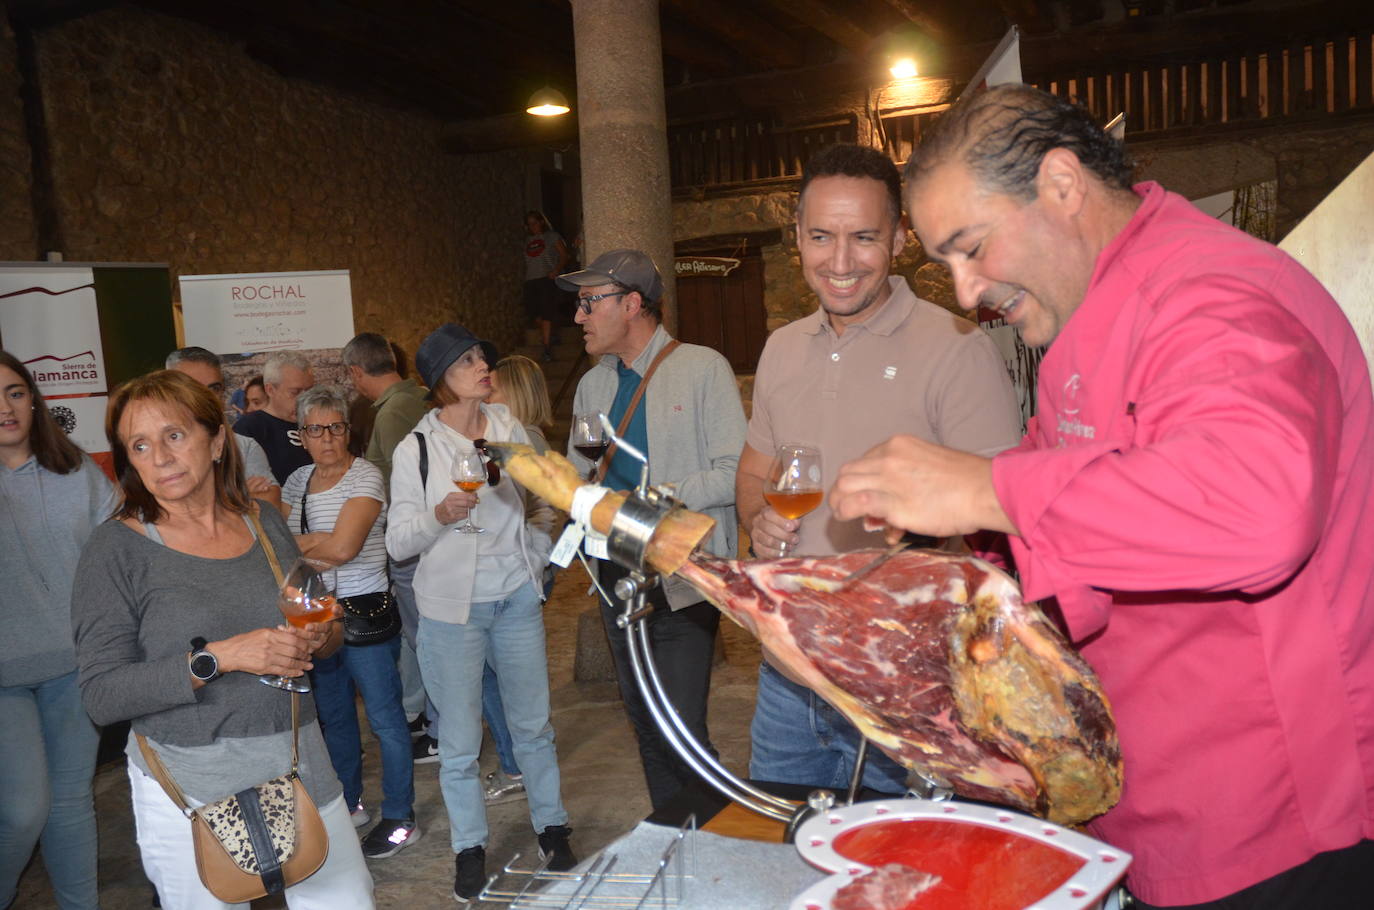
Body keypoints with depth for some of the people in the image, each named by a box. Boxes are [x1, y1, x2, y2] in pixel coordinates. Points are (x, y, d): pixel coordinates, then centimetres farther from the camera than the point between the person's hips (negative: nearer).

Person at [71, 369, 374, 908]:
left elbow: (321, 621, 15)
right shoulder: (117, 549, -8)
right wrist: (217, 659, -24)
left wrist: (322, 638, -8)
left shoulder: (265, 521, 4)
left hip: (300, 765, 4)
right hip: (191, 785, -4)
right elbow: (101, 695, -13)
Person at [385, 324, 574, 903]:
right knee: (460, 738, 6)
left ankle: (551, 827, 30)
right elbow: (398, 542, -6)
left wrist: (534, 564, 9)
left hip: (517, 599, 3)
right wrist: (438, 515, -23)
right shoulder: (416, 449, -6)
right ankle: (469, 847, 25)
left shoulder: (510, 431, 2)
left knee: (533, 723, 12)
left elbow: (541, 509, 15)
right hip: (452, 607, -2)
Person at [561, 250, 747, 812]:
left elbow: (736, 472, -13)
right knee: (646, 728, 14)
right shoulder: (593, 386, 14)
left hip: (681, 580, -6)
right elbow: (579, 476, 21)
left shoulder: (702, 369, -6)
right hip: (617, 576, 7)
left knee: (681, 733, -10)